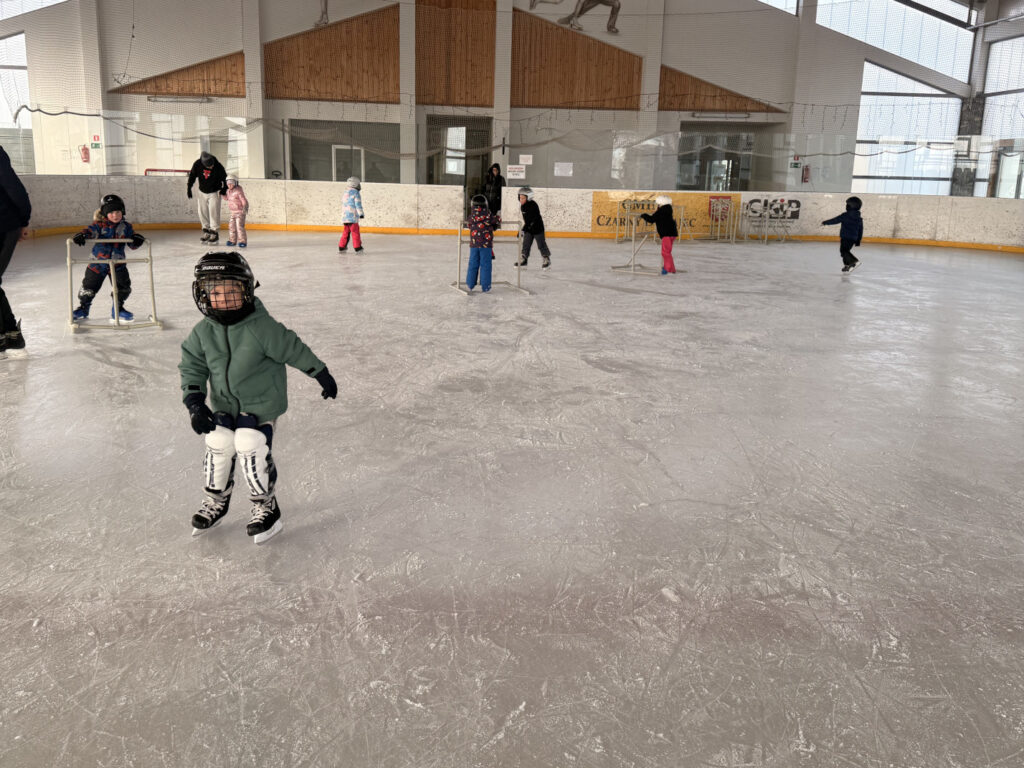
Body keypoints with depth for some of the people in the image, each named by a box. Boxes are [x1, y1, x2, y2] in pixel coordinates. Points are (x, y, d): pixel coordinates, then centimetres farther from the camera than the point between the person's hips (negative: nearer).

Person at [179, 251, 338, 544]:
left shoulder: (261, 328, -22)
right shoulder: (203, 333, -7)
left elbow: (294, 350, -13)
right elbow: (192, 367, 2)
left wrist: (322, 375, -4)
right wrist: (194, 402, -10)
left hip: (262, 402, -5)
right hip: (225, 404, 5)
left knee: (251, 448, -13)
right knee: (217, 447, 6)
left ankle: (266, 506, 7)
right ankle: (215, 501, 31)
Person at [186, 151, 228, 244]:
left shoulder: (218, 166, -23)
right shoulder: (197, 164, -17)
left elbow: (225, 178, -9)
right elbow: (192, 176, -2)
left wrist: (224, 189, -13)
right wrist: (189, 188, -1)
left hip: (214, 192, -3)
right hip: (202, 192, 3)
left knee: (213, 212, -11)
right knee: (202, 212, 5)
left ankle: (215, 233, -4)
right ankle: (206, 232, 16)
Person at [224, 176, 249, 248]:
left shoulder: (238, 191, -19)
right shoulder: (229, 191, 7)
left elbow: (244, 200, -25)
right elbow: (226, 198, 25)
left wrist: (245, 207, -40)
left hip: (240, 211, -9)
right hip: (233, 212, 9)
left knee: (239, 226, -15)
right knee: (231, 226, 13)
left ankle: (242, 241, -10)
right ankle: (232, 240, 25)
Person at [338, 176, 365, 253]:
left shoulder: (346, 193, 19)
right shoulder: (355, 193, -7)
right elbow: (358, 204, -13)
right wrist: (361, 213, -13)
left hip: (345, 217, 8)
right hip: (352, 217, -8)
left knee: (346, 232, 14)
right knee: (355, 232, -5)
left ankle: (341, 247, 14)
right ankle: (358, 248, -6)